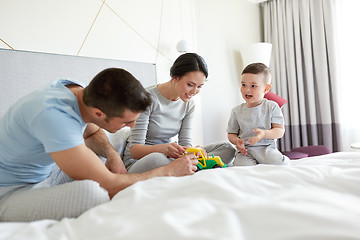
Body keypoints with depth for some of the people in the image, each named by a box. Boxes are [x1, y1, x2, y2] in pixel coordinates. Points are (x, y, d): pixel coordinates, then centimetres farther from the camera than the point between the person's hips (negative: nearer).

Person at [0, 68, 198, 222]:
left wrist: (111, 154, -8)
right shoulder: (54, 115, -35)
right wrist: (170, 171, -21)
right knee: (90, 191, -40)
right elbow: (108, 186, -32)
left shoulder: (83, 93, -9)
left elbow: (92, 133, 15)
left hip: (49, 174, 9)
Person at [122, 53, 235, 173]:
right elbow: (134, 149, -20)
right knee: (156, 159, -44)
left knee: (227, 148, -8)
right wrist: (162, 148, -41)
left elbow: (185, 142, -2)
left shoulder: (189, 104, 2)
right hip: (139, 161, -5)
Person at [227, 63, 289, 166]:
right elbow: (231, 134, 12)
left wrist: (264, 133, -23)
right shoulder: (237, 111, 7)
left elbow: (280, 131, -3)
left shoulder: (272, 107, 1)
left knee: (279, 163, -27)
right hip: (245, 150, 0)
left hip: (266, 147, 0)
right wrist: (237, 141, -12)